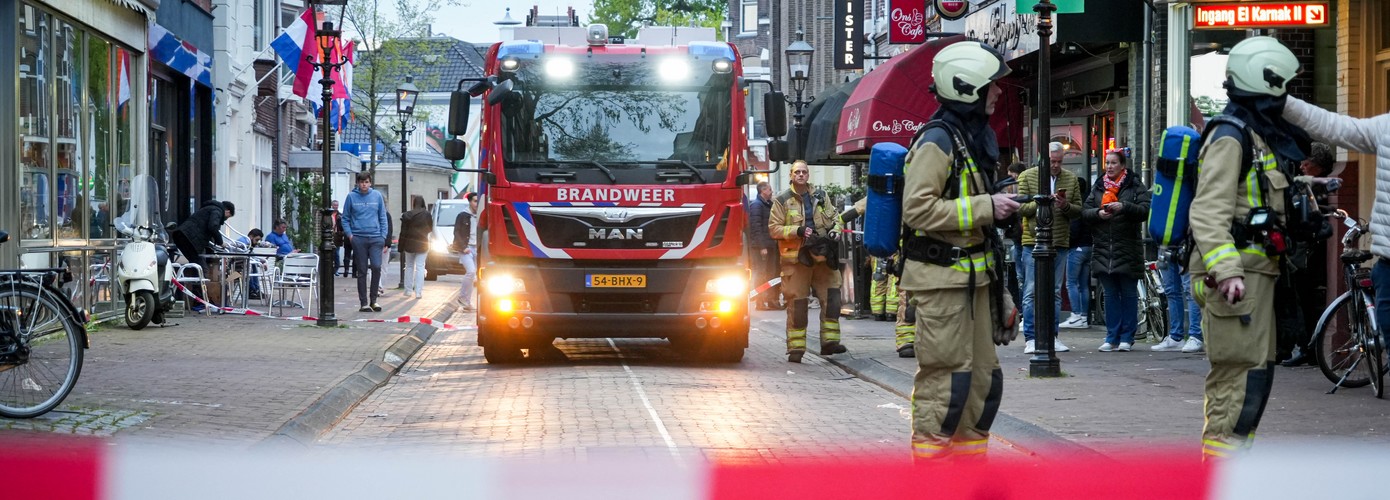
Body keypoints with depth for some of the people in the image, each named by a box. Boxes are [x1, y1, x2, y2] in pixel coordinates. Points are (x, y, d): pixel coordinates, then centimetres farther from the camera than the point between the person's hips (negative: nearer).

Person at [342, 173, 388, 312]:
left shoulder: (377, 196, 6)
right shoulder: (351, 197, 3)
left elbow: (383, 217, 10)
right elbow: (345, 218, 7)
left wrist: (383, 236, 3)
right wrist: (349, 234, -4)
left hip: (375, 238, 1)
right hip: (358, 238, -1)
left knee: (376, 266, -12)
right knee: (362, 271, 2)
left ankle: (373, 299, 2)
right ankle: (363, 302, 8)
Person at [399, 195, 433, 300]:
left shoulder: (407, 215, -5)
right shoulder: (426, 214, -8)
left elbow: (403, 233, -3)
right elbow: (430, 229, 5)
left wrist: (401, 248, 3)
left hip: (409, 244, 1)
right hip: (422, 244, -1)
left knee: (409, 267, 14)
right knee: (420, 267, 1)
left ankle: (408, 291, 15)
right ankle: (418, 292, -6)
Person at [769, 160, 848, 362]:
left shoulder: (820, 196, 11)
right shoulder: (782, 200, 0)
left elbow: (834, 217, 20)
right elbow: (774, 228, -3)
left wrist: (834, 230, -2)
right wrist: (797, 231, -16)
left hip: (823, 256, 3)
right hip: (796, 258, -3)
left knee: (831, 297, -4)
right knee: (797, 303, -2)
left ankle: (829, 340, 1)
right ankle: (796, 348, 2)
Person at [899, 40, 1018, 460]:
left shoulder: (974, 137, 17)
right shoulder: (936, 141, -14)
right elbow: (917, 209, -23)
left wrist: (997, 205, 15)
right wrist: (984, 208, -22)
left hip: (972, 275, 10)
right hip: (940, 278, -10)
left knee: (982, 373, 13)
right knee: (947, 374, -9)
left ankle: (971, 451, 21)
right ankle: (929, 454, -4)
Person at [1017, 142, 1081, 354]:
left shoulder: (1070, 179, 10)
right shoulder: (1027, 177, 1)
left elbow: (1078, 209, 8)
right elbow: (1021, 208, -4)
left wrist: (1066, 206, -13)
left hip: (1060, 244, 3)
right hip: (1033, 242, -3)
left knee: (1055, 293, 9)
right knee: (1032, 293, -3)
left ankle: (1052, 337, 14)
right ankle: (1030, 339, 0)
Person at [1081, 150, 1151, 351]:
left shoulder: (1135, 185, 1)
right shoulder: (1098, 187, 14)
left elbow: (1146, 210, -10)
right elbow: (1085, 212, 8)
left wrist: (1124, 207, -21)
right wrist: (1098, 213, -11)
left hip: (1128, 249, -4)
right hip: (1104, 250, 4)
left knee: (1128, 294, 2)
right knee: (1110, 295, 7)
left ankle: (1127, 337, 7)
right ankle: (1112, 337, 11)